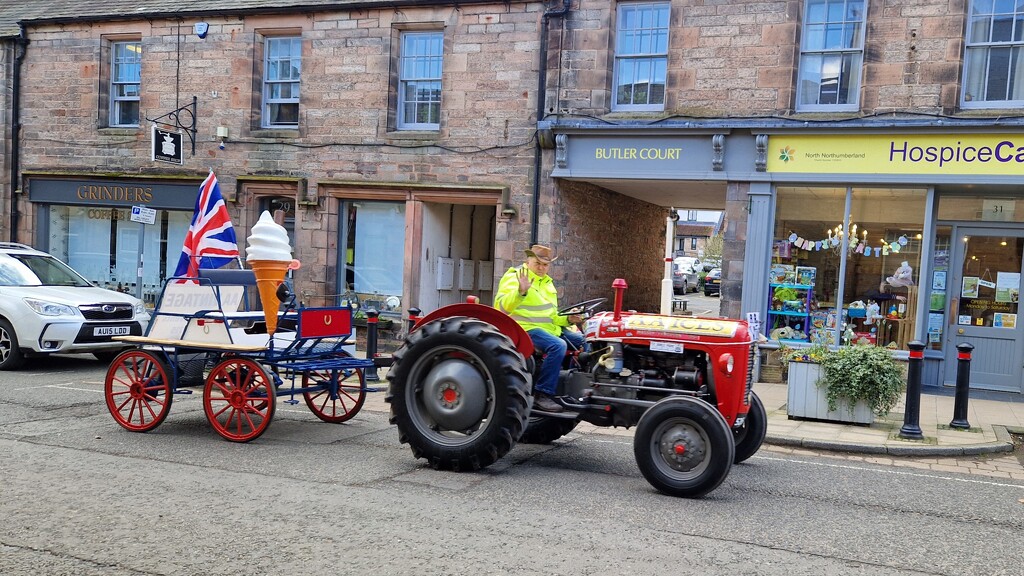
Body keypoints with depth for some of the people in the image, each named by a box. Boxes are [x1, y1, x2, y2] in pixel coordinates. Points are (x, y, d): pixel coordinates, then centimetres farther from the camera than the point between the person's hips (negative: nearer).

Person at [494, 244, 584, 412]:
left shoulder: (547, 283, 22)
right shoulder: (513, 278, -4)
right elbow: (502, 307, -20)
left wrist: (568, 319, 7)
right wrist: (521, 292, -36)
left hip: (550, 328, 9)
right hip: (526, 328, -9)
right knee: (557, 345, -33)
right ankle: (543, 394, -27)